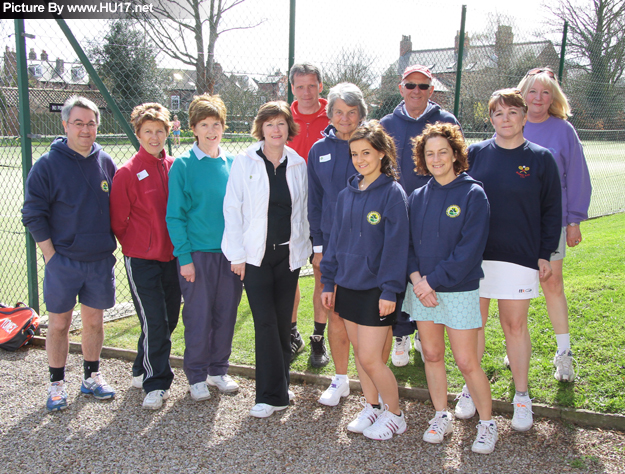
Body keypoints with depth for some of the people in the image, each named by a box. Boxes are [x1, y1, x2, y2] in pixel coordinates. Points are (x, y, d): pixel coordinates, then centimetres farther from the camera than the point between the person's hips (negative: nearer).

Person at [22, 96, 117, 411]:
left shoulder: (106, 163, 5)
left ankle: (92, 377, 28)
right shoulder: (47, 165, -6)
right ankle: (56, 384, 21)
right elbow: (33, 215, -5)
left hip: (100, 261, 3)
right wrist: (51, 254, -9)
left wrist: (112, 242, 9)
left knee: (94, 322, 13)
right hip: (63, 261, -3)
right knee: (59, 324, 6)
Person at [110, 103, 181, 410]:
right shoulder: (128, 173, -9)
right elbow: (118, 221, -2)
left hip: (172, 256, 5)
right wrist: (137, 245, 4)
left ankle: (143, 370, 33)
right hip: (141, 260, -5)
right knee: (154, 323, -5)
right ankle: (156, 383, 10)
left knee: (169, 319, 13)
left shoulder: (175, 167, 4)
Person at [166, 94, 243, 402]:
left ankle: (219, 370, 28)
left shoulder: (232, 163, 7)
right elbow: (175, 215, -5)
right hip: (197, 253, -3)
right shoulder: (183, 165, -4)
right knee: (198, 316, 4)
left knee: (226, 314, 11)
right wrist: (184, 256, -11)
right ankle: (196, 376, 20)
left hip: (230, 252, 4)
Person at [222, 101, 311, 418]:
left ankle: (276, 390, 24)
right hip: (256, 255, -3)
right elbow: (232, 208, -3)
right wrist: (236, 254, -6)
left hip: (289, 253, 3)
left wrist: (308, 246, 8)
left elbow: (304, 210, 12)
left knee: (283, 323, 9)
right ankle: (273, 395, 5)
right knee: (265, 323, -6)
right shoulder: (245, 162, -2)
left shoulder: (298, 164, 6)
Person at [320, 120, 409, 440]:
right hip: (348, 284, 6)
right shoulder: (347, 194, 8)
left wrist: (390, 290, -17)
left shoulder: (392, 193, -10)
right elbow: (336, 238, 12)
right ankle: (371, 407, 32)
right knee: (359, 353, 14)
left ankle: (394, 415, 17)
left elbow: (395, 243, -13)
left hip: (376, 288, -6)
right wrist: (328, 281, 9)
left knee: (370, 358, -4)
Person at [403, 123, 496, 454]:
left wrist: (433, 280, -16)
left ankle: (487, 422, 20)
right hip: (423, 289, 5)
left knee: (466, 362, 0)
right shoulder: (418, 197, 7)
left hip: (459, 290, -4)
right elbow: (407, 243, 6)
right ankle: (441, 416, 30)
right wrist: (416, 278, -10)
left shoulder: (473, 194, -7)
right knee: (432, 355, 13)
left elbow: (469, 249, -14)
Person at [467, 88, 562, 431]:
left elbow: (551, 210, 4)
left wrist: (545, 254, -1)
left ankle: (521, 397, 21)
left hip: (520, 257, -1)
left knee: (515, 325, 5)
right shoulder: (475, 154, 4)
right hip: (474, 255, 2)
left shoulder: (540, 158, 1)